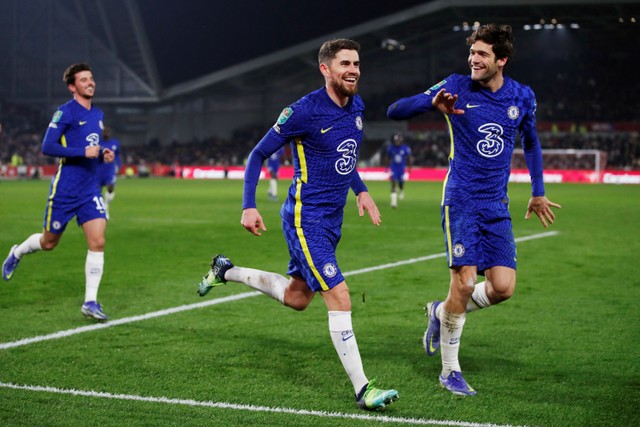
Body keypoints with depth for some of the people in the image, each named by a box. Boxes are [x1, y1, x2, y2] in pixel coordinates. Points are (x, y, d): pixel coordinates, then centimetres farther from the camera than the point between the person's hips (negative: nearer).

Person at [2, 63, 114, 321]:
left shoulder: (98, 114, 11)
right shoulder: (65, 112, -11)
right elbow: (47, 147, -18)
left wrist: (104, 154, 4)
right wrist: (83, 152, -25)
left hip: (90, 190, 5)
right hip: (65, 190, -5)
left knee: (97, 242, -10)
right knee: (49, 242, 10)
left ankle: (90, 302, -5)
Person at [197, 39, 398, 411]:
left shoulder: (357, 105, 6)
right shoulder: (304, 111, -16)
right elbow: (258, 155, -7)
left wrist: (361, 191, 13)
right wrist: (249, 206, -14)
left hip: (333, 219, 9)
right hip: (306, 217, -8)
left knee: (297, 298, 20)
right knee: (339, 297, -16)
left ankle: (227, 272, 41)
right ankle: (362, 390, -10)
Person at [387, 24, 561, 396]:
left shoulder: (523, 97, 4)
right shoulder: (457, 87, -5)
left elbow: (531, 142, 23)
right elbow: (395, 111, -9)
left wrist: (538, 192, 24)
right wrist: (433, 103, -29)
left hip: (497, 205, 4)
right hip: (461, 200, -4)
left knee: (503, 287, -6)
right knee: (465, 281, -12)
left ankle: (441, 313, 24)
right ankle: (450, 370, 5)